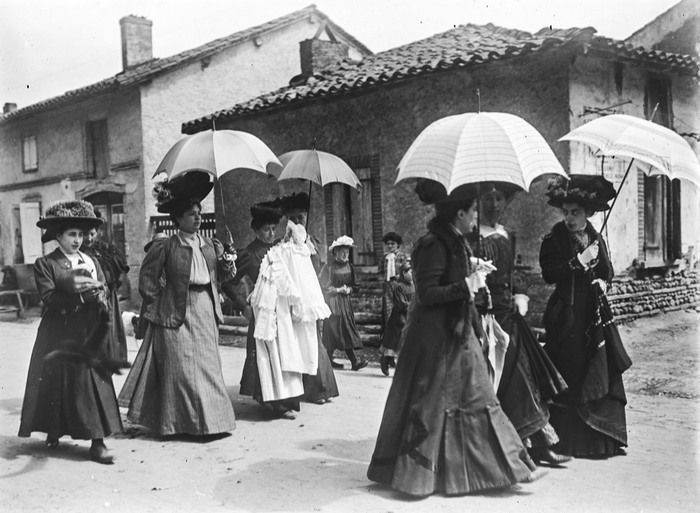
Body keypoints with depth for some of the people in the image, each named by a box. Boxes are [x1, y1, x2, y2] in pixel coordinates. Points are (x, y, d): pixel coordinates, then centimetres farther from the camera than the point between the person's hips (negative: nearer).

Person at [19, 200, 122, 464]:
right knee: (56, 382, 6)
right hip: (58, 336, -2)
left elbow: (103, 294, 6)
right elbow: (49, 299, -12)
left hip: (89, 336, 2)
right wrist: (74, 293, -22)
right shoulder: (45, 264, -1)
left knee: (93, 384, -3)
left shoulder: (92, 262, 11)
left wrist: (95, 293, -15)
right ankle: (53, 432, 28)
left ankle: (97, 442, -3)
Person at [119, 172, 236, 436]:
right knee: (181, 366, -1)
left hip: (206, 309, 5)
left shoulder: (211, 245, 8)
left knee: (207, 363, 10)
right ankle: (182, 421, 10)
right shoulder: (166, 248, -6)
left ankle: (210, 417, 20)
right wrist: (157, 303, -3)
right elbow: (147, 278, 0)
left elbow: (221, 276, 12)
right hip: (178, 312, -5)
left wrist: (228, 264, -8)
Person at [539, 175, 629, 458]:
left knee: (601, 375, 7)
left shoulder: (596, 238, 10)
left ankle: (600, 440, 18)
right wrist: (580, 261, -16)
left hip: (593, 313, 5)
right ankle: (566, 442, 3)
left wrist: (602, 281, -3)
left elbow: (607, 270, 18)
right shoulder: (554, 239, -5)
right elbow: (549, 274, -14)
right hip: (567, 315, -5)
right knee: (569, 377, -5)